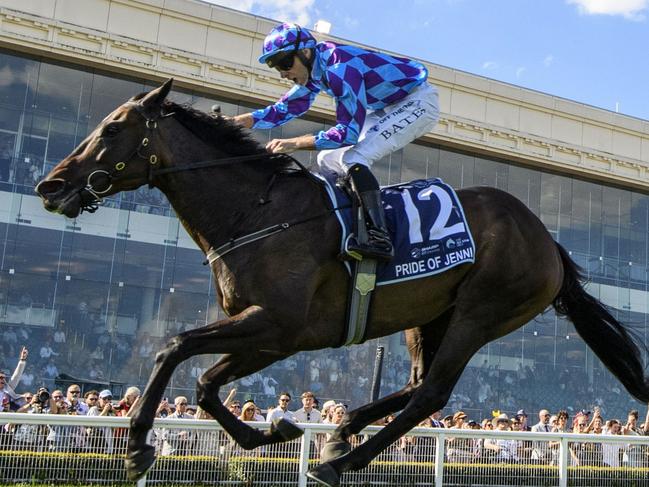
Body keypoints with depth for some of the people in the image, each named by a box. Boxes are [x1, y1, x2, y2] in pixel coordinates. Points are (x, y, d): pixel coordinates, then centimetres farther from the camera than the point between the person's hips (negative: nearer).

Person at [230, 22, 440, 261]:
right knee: (329, 159, 7)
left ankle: (379, 238, -34)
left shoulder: (340, 67, -28)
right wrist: (232, 122, -5)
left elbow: (349, 132, -31)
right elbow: (282, 110, 7)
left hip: (418, 101, -10)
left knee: (353, 158, -26)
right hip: (387, 108, 10)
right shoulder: (313, 67, 0)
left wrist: (293, 143, -32)